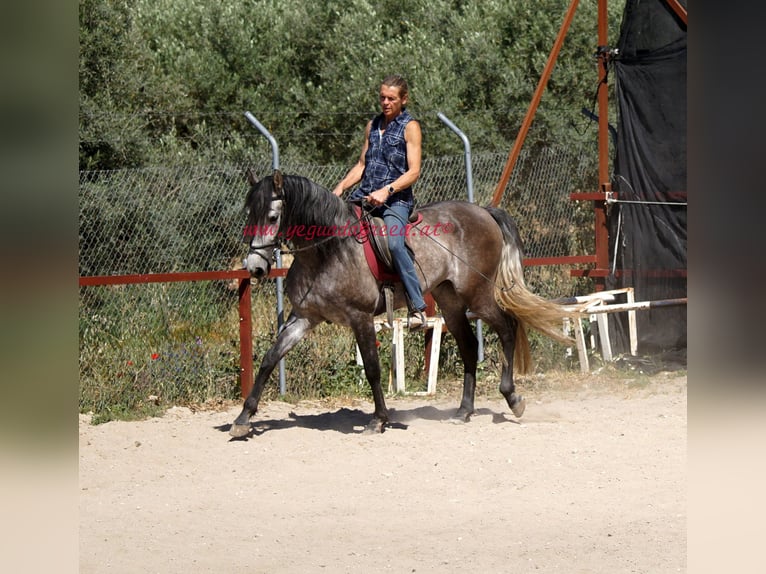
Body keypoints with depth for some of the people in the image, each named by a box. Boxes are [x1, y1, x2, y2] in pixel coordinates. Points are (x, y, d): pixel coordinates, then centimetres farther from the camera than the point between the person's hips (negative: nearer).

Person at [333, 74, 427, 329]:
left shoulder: (410, 127, 0)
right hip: (364, 196, 7)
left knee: (393, 242, -31)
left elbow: (413, 172, -7)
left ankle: (417, 307, -27)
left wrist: (387, 190, -21)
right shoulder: (372, 125, 18)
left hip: (396, 200, -7)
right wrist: (341, 187, 5)